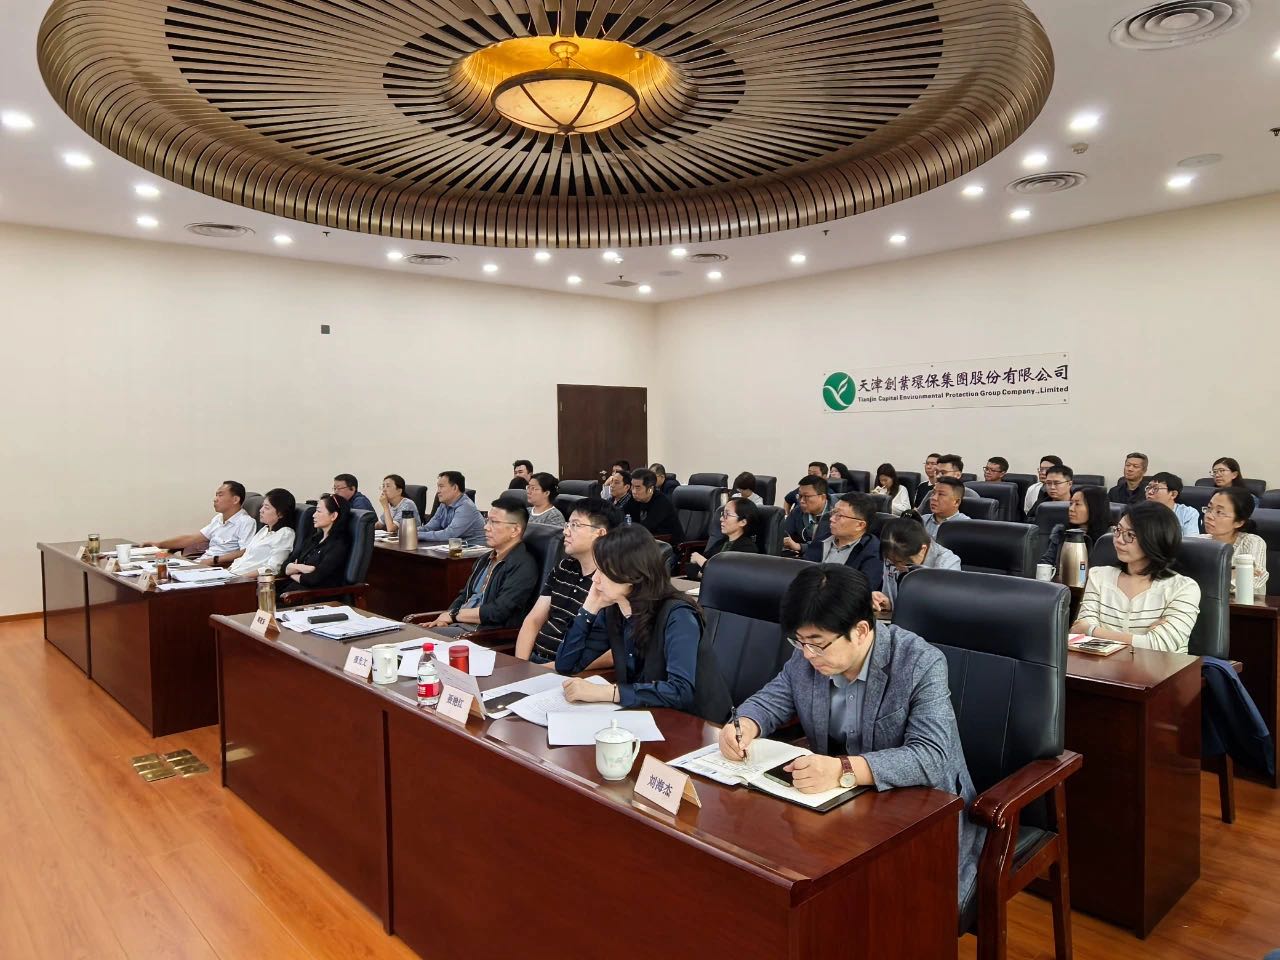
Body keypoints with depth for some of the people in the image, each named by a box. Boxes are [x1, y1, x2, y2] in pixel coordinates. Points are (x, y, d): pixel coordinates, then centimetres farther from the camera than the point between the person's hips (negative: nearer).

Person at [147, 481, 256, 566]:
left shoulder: (245, 522, -10)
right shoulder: (218, 519, 21)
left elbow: (245, 553, -21)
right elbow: (193, 538, 23)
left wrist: (214, 560, -23)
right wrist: (160, 544, 19)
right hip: (201, 563, 9)